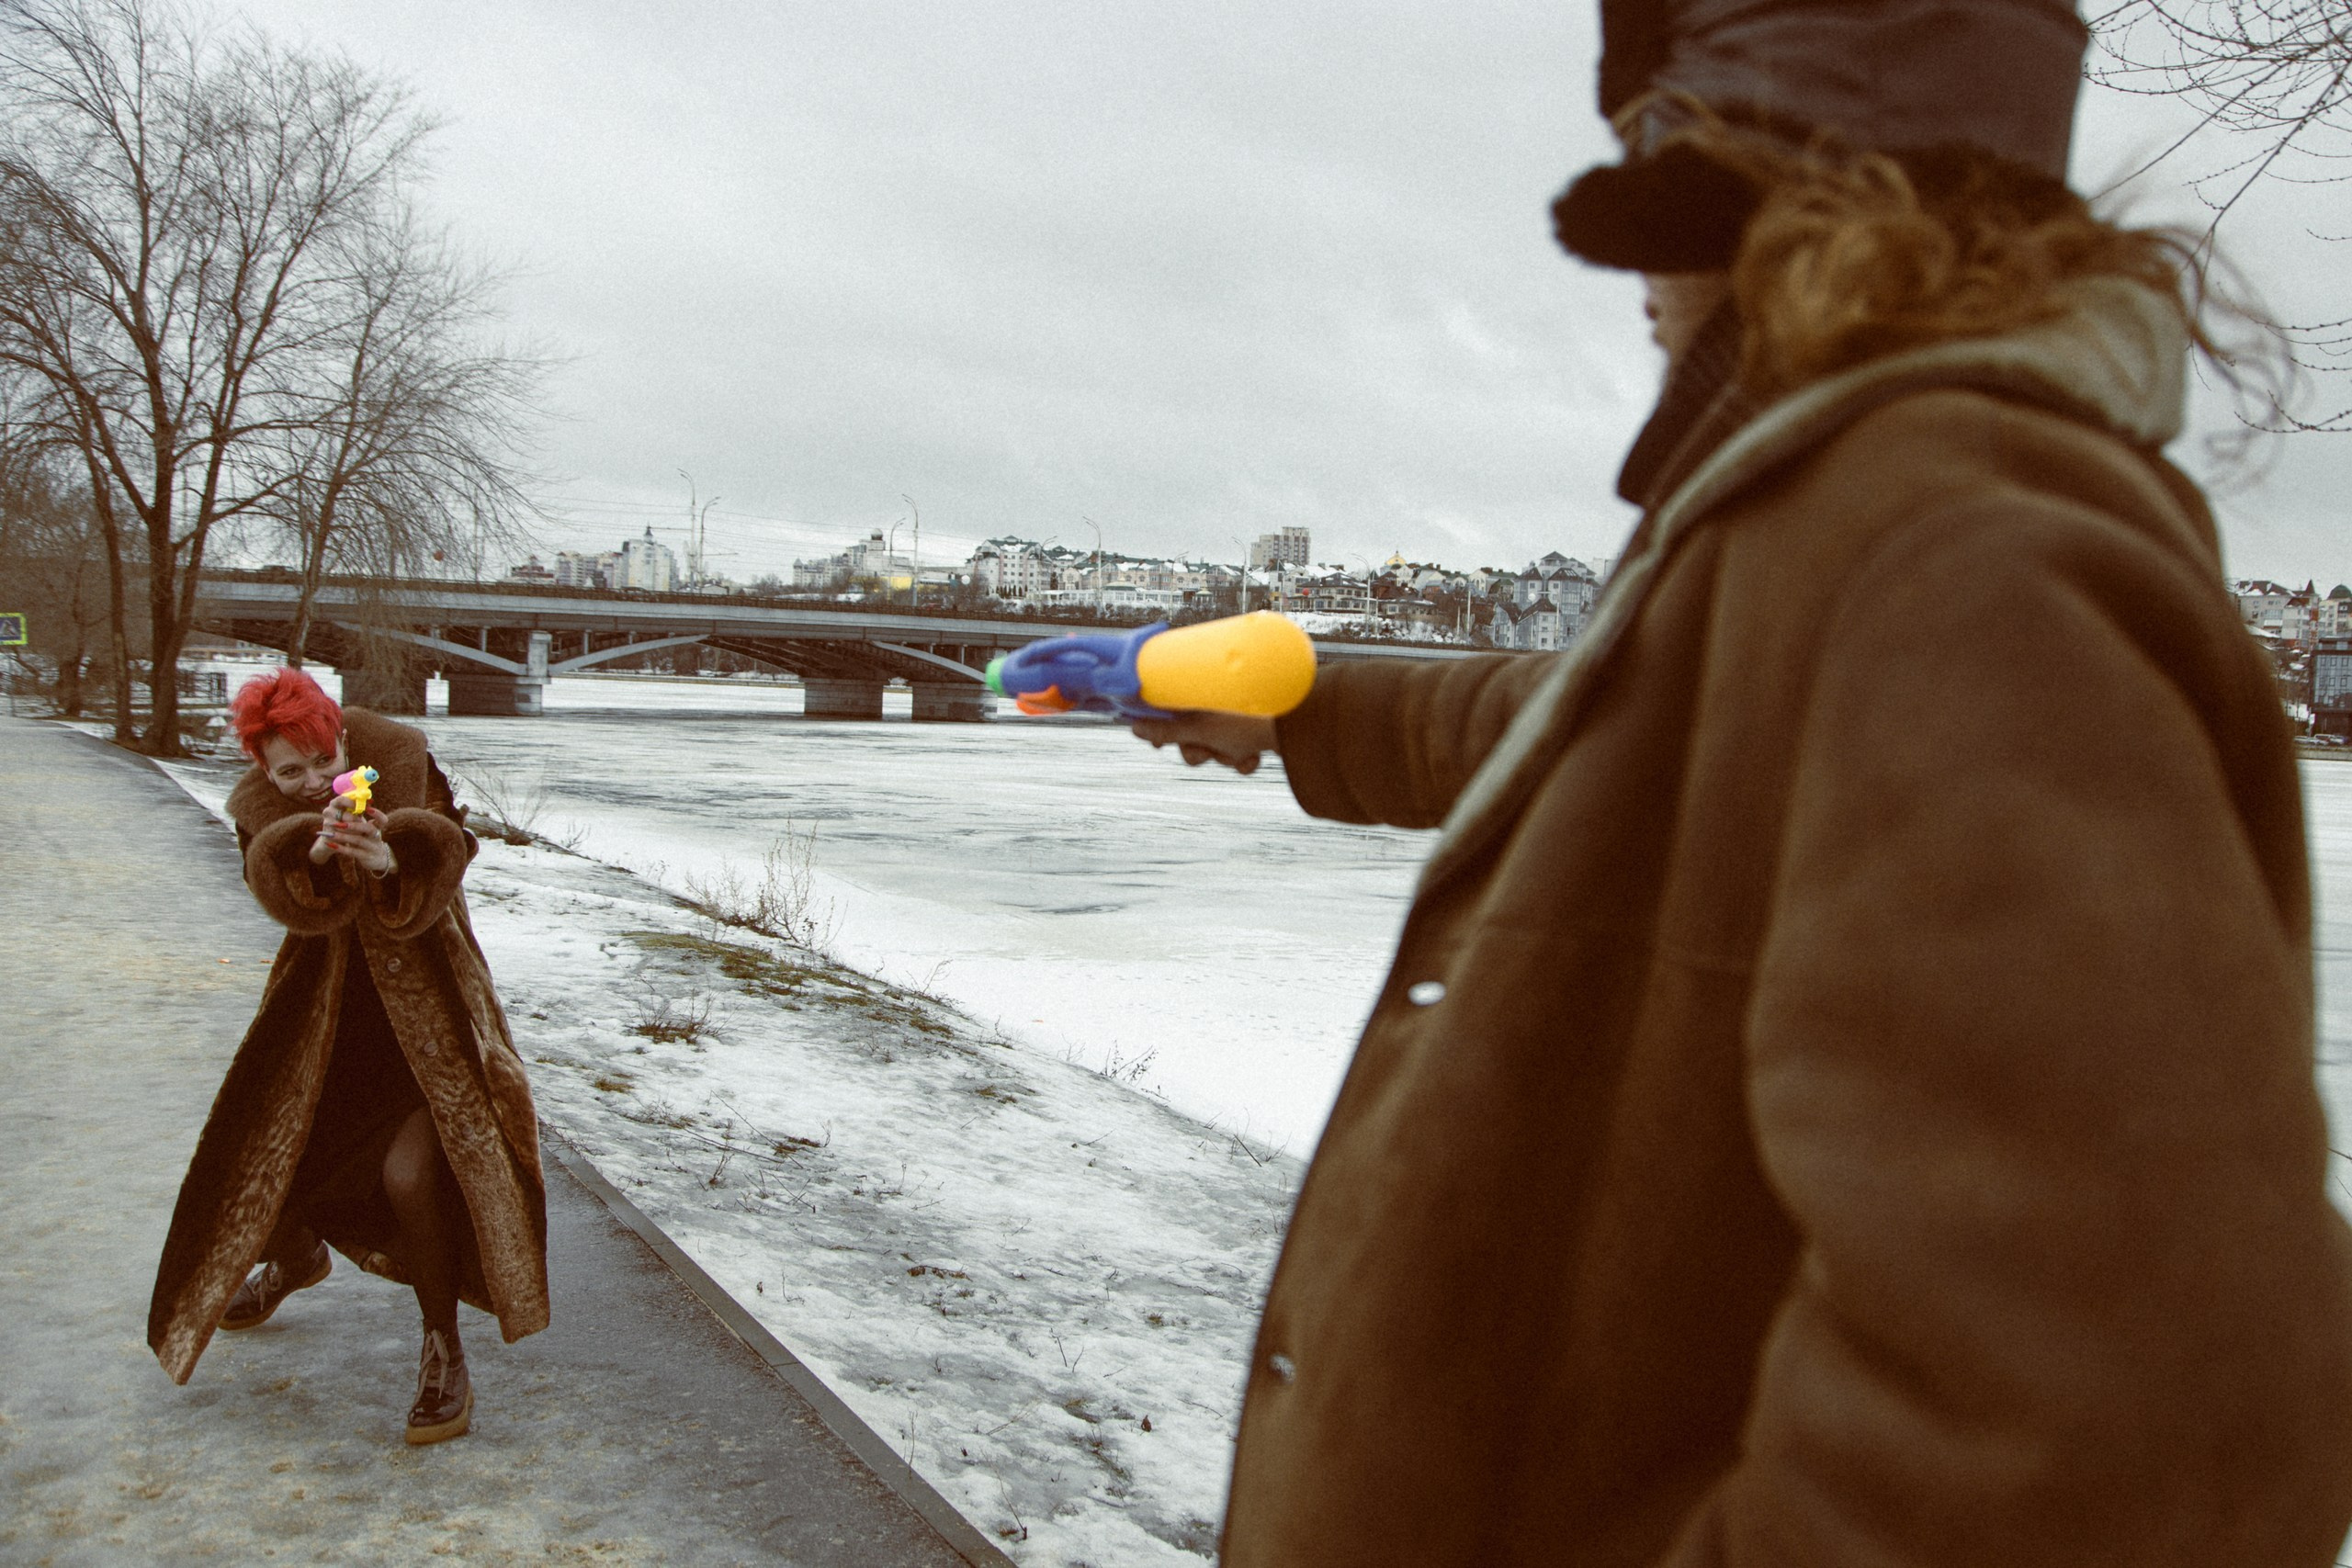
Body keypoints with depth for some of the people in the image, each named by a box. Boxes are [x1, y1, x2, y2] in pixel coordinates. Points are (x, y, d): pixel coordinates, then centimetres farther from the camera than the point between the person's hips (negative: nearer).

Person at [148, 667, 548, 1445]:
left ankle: (445, 1359, -4)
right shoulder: (261, 812, -6)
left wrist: (389, 861, -46)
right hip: (327, 1004, 4)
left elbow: (447, 854, -25)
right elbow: (296, 905, -23)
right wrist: (316, 853, -45)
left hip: (426, 1004, -4)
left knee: (409, 1173, -22)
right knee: (264, 1156, 10)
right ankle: (296, 1256, 50)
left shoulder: (401, 762, -12)